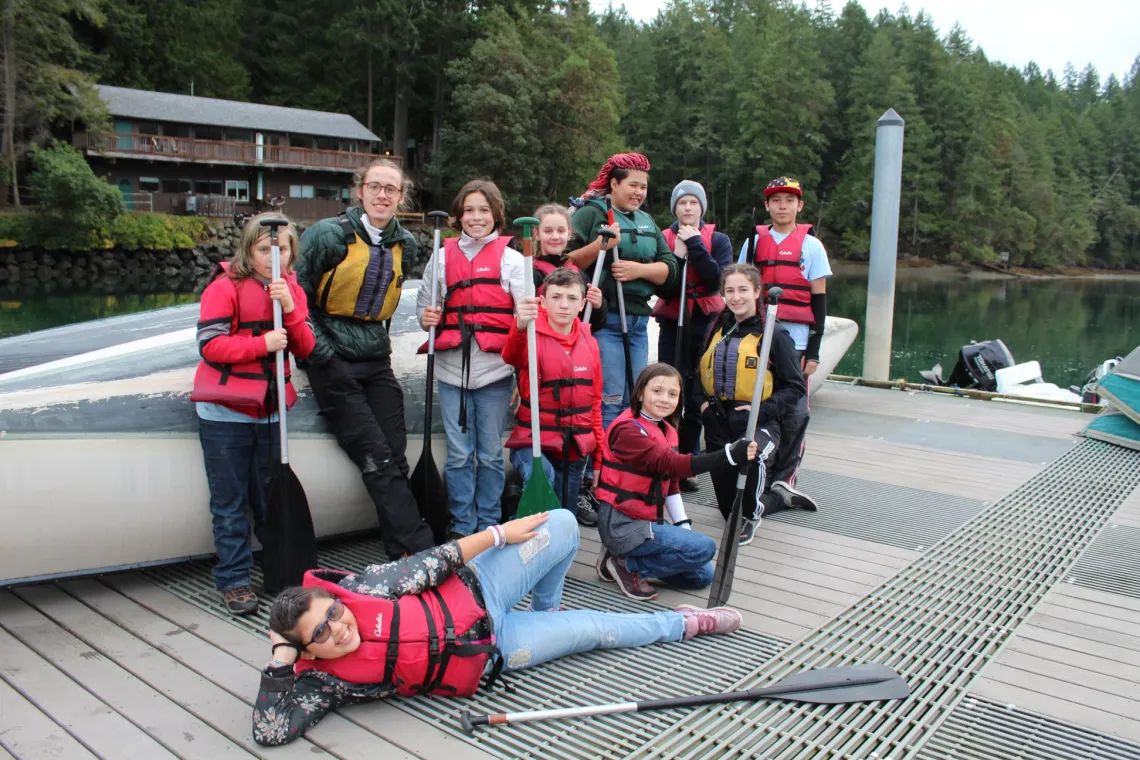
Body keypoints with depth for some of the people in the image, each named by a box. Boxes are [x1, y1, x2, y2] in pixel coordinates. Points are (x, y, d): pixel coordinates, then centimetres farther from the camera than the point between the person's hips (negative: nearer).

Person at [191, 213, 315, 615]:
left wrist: (290, 309, -15)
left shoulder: (291, 289, 8)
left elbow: (305, 349, 0)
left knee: (270, 498, 14)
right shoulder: (225, 287, -9)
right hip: (225, 412, -5)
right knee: (230, 503, 3)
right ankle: (234, 580, 12)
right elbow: (210, 344, -16)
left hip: (269, 410, 5)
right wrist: (262, 343, -24)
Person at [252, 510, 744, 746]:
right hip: (492, 653, -2)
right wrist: (280, 660, -32)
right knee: (593, 629, -3)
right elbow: (269, 731, -25)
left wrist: (498, 534, -8)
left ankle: (547, 608, 24)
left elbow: (428, 565, -10)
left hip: (476, 595, 2)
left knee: (563, 524, -9)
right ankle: (685, 624, 25)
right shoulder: (323, 680, -18)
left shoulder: (364, 586, -16)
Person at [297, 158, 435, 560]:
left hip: (377, 360, 5)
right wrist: (320, 350, -12)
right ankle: (419, 549, -7)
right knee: (377, 460, -10)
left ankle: (403, 553, 9)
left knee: (395, 459, 0)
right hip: (334, 361, -5)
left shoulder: (405, 245, 8)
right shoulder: (328, 235, -9)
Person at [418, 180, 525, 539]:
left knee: (490, 453, 6)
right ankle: (461, 526, 18)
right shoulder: (443, 256, 12)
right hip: (452, 368, 2)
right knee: (459, 453, 5)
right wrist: (426, 318, -4)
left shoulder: (510, 258, 6)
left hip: (494, 368, -2)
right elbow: (426, 304, 18)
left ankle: (489, 526, 20)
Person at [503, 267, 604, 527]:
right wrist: (520, 328, -59)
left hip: (576, 447, 5)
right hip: (535, 442, -5)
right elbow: (512, 356, -37)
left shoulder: (589, 342, 4)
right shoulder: (533, 336, -12)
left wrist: (600, 450, 13)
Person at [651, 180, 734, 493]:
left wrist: (694, 245, -13)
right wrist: (679, 255, -15)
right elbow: (662, 288, -5)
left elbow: (718, 280, -11)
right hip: (673, 325, -1)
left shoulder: (718, 240, 7)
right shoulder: (663, 239, 5)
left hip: (706, 325, 1)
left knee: (698, 396, -1)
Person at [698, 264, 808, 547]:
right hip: (718, 423, 6)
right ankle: (779, 496, 44)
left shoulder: (773, 334, -9)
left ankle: (750, 517, -12)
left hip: (757, 423, -5)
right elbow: (701, 372, 21)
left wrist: (763, 409, -20)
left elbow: (795, 386, -8)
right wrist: (703, 402, 4)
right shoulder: (718, 329, 7)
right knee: (728, 509, 12)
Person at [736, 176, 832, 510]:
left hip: (795, 341, -2)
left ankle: (783, 478, 8)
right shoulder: (754, 242, 11)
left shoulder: (811, 245, 6)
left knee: (795, 413, -5)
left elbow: (819, 300, 3)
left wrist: (814, 350, -3)